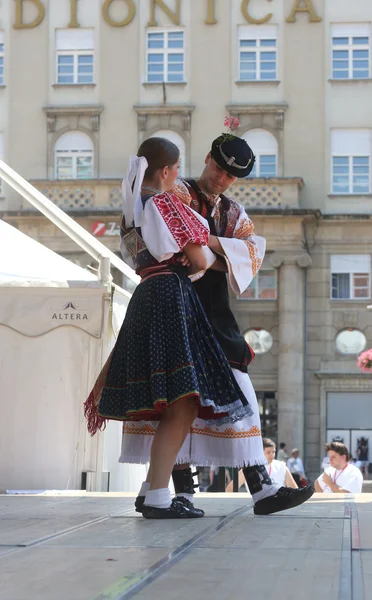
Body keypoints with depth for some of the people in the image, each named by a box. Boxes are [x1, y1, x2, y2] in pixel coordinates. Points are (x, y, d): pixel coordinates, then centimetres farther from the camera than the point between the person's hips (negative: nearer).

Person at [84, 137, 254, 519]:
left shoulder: (130, 210, 19)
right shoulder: (167, 202, -5)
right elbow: (199, 260, -7)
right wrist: (212, 253, 16)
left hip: (145, 299, 9)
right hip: (172, 295, -9)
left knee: (178, 407, 11)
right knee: (183, 403, -12)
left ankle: (154, 492, 9)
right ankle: (157, 498, -18)